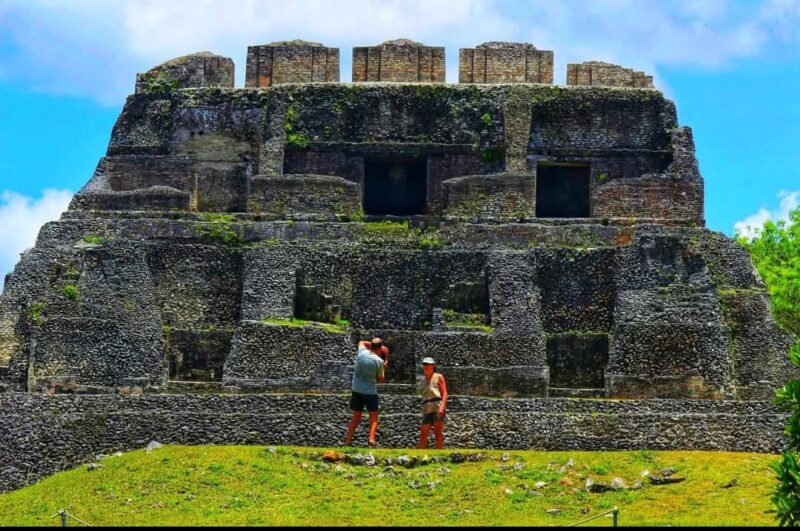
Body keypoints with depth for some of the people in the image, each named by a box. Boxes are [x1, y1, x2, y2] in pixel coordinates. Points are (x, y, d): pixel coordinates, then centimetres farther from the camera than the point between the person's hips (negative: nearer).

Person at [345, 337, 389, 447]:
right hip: (370, 391, -4)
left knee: (356, 416, 13)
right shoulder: (379, 361, -11)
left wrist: (371, 344, 17)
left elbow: (362, 342, 22)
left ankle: (349, 440, 6)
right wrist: (384, 367, 11)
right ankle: (371, 439, -12)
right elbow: (380, 379, -1)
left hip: (357, 390, 4)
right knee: (373, 417, 5)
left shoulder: (362, 352, -2)